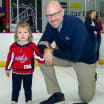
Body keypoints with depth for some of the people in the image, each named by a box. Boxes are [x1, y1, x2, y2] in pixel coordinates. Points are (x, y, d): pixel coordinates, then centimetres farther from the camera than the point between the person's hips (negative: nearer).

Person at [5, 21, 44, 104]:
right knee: (15, 88, 12)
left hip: (28, 72, -1)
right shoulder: (13, 46, -2)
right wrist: (8, 68, 9)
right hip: (16, 72, 1)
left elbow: (37, 56, -2)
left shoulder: (32, 46, -9)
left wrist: (44, 60, -13)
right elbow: (10, 58, 5)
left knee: (27, 88, 13)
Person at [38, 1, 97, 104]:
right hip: (66, 56, 5)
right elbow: (41, 44, -9)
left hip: (85, 60, -5)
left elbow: (74, 56, -35)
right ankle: (57, 94, -3)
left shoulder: (76, 25, -32)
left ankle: (91, 77, 32)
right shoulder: (51, 25, -13)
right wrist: (46, 50, -33)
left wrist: (53, 51, -25)